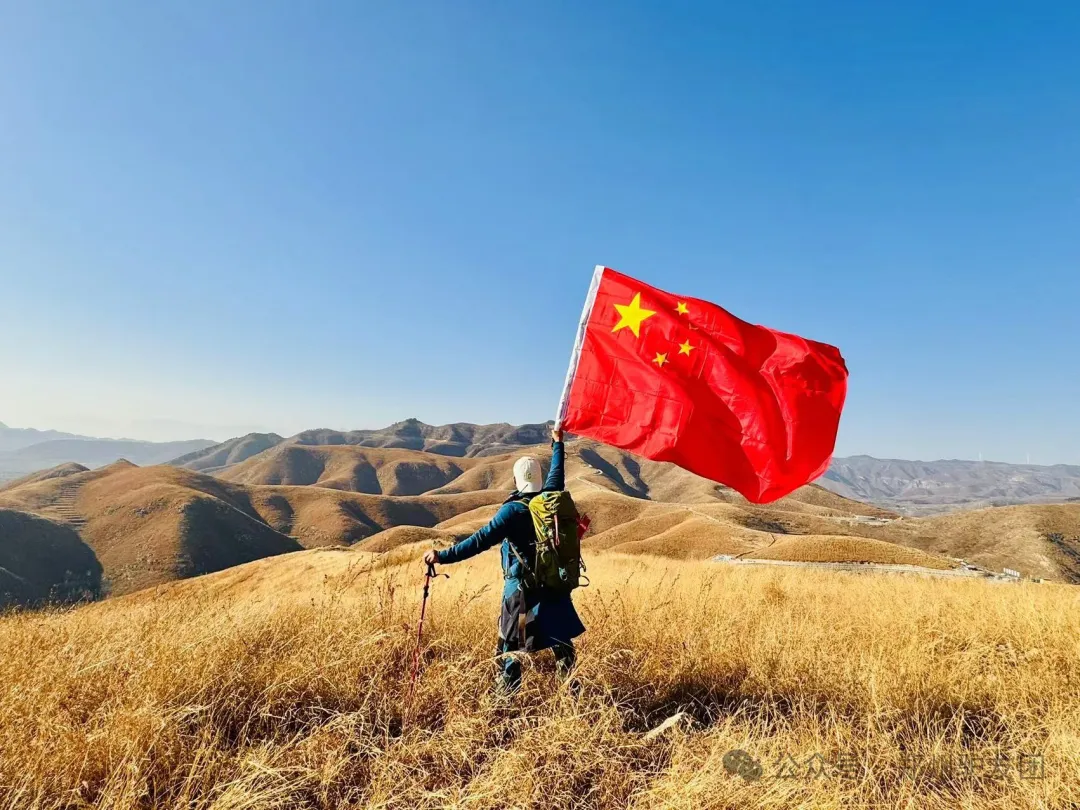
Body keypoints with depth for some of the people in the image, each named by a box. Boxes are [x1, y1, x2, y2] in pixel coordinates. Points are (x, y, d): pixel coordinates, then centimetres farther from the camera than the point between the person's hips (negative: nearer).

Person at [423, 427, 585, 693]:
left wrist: (443, 556, -25)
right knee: (561, 638, 21)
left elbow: (481, 540, -25)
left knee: (509, 645, 8)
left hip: (523, 589, -5)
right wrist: (558, 443, 35)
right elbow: (557, 472, 19)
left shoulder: (513, 509, -18)